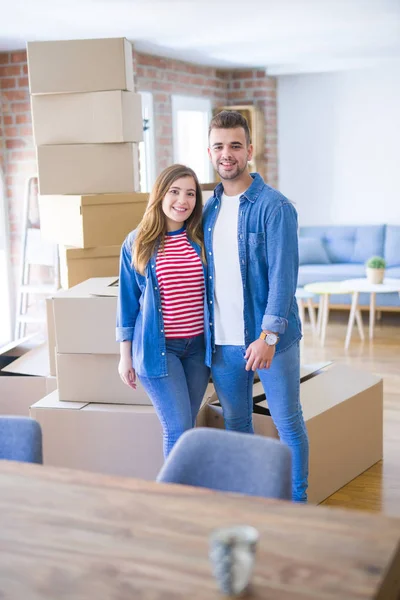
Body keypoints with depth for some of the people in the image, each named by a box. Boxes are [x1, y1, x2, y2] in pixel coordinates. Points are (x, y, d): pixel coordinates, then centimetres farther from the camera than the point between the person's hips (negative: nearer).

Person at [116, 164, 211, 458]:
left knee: (182, 428, 10)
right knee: (178, 429, -7)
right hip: (157, 347, -3)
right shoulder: (137, 243, -2)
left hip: (197, 346, 3)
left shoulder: (202, 240, 2)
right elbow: (128, 302, 2)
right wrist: (125, 356, 3)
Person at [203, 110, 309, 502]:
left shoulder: (274, 207, -10)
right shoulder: (210, 209, 9)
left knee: (288, 423, 6)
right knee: (235, 424, 16)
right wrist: (207, 332, 8)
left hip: (270, 338, -5)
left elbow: (283, 276, -16)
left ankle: (297, 502, 21)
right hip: (222, 339, 6)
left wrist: (267, 336, -22)